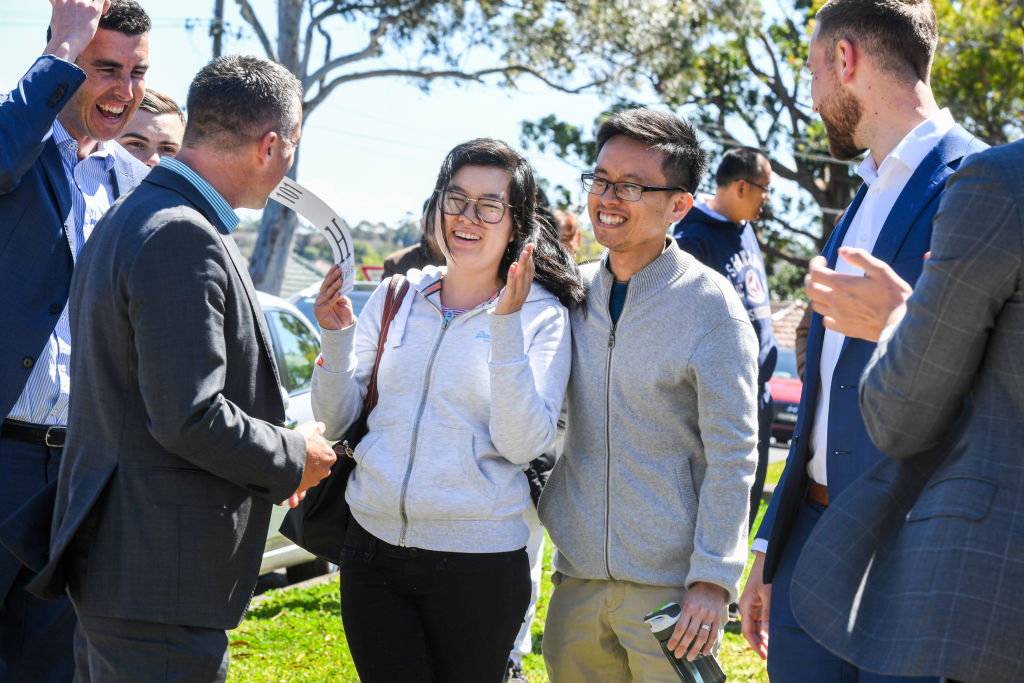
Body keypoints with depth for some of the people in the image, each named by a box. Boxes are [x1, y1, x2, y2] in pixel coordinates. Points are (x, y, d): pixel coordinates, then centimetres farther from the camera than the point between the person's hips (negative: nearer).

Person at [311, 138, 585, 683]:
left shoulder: (541, 316, -3)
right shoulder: (395, 295, 7)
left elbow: (523, 443, -16)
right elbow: (336, 422, 7)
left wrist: (506, 325, -22)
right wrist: (337, 336, -9)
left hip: (479, 562, -3)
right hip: (373, 551, 3)